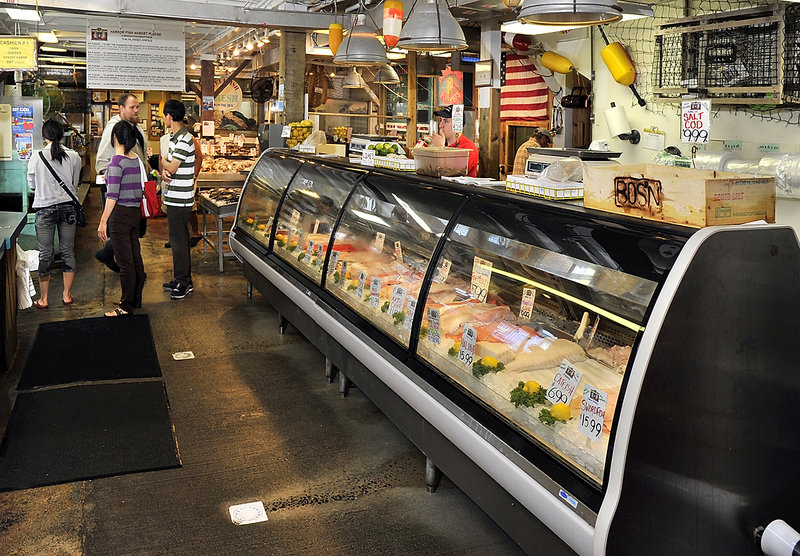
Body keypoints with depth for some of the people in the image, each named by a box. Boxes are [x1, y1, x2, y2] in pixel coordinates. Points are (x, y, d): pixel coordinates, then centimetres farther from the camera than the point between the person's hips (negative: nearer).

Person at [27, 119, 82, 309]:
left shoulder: (36, 158, -9)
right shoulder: (74, 156, -5)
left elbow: (32, 185, 4)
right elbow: (75, 183, 6)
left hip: (45, 209, -1)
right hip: (68, 207, 2)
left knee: (45, 254, 5)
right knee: (68, 251, 10)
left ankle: (43, 299, 13)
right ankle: (67, 295, 17)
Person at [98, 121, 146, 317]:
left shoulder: (117, 161, -15)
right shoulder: (137, 159, 6)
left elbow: (113, 195, -19)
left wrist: (103, 221, -16)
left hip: (120, 214, -8)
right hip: (135, 212, 8)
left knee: (125, 262, -2)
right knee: (136, 258, 13)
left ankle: (126, 306, 4)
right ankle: (136, 300, 24)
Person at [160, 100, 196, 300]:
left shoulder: (184, 139, -18)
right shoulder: (175, 137, 14)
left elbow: (172, 167, -21)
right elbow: (168, 165, 15)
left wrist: (162, 161, -1)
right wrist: (164, 172, -7)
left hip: (179, 200, -10)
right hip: (175, 198, 10)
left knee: (179, 241, -4)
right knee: (179, 240, 16)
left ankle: (183, 283, 3)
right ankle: (182, 279, 25)